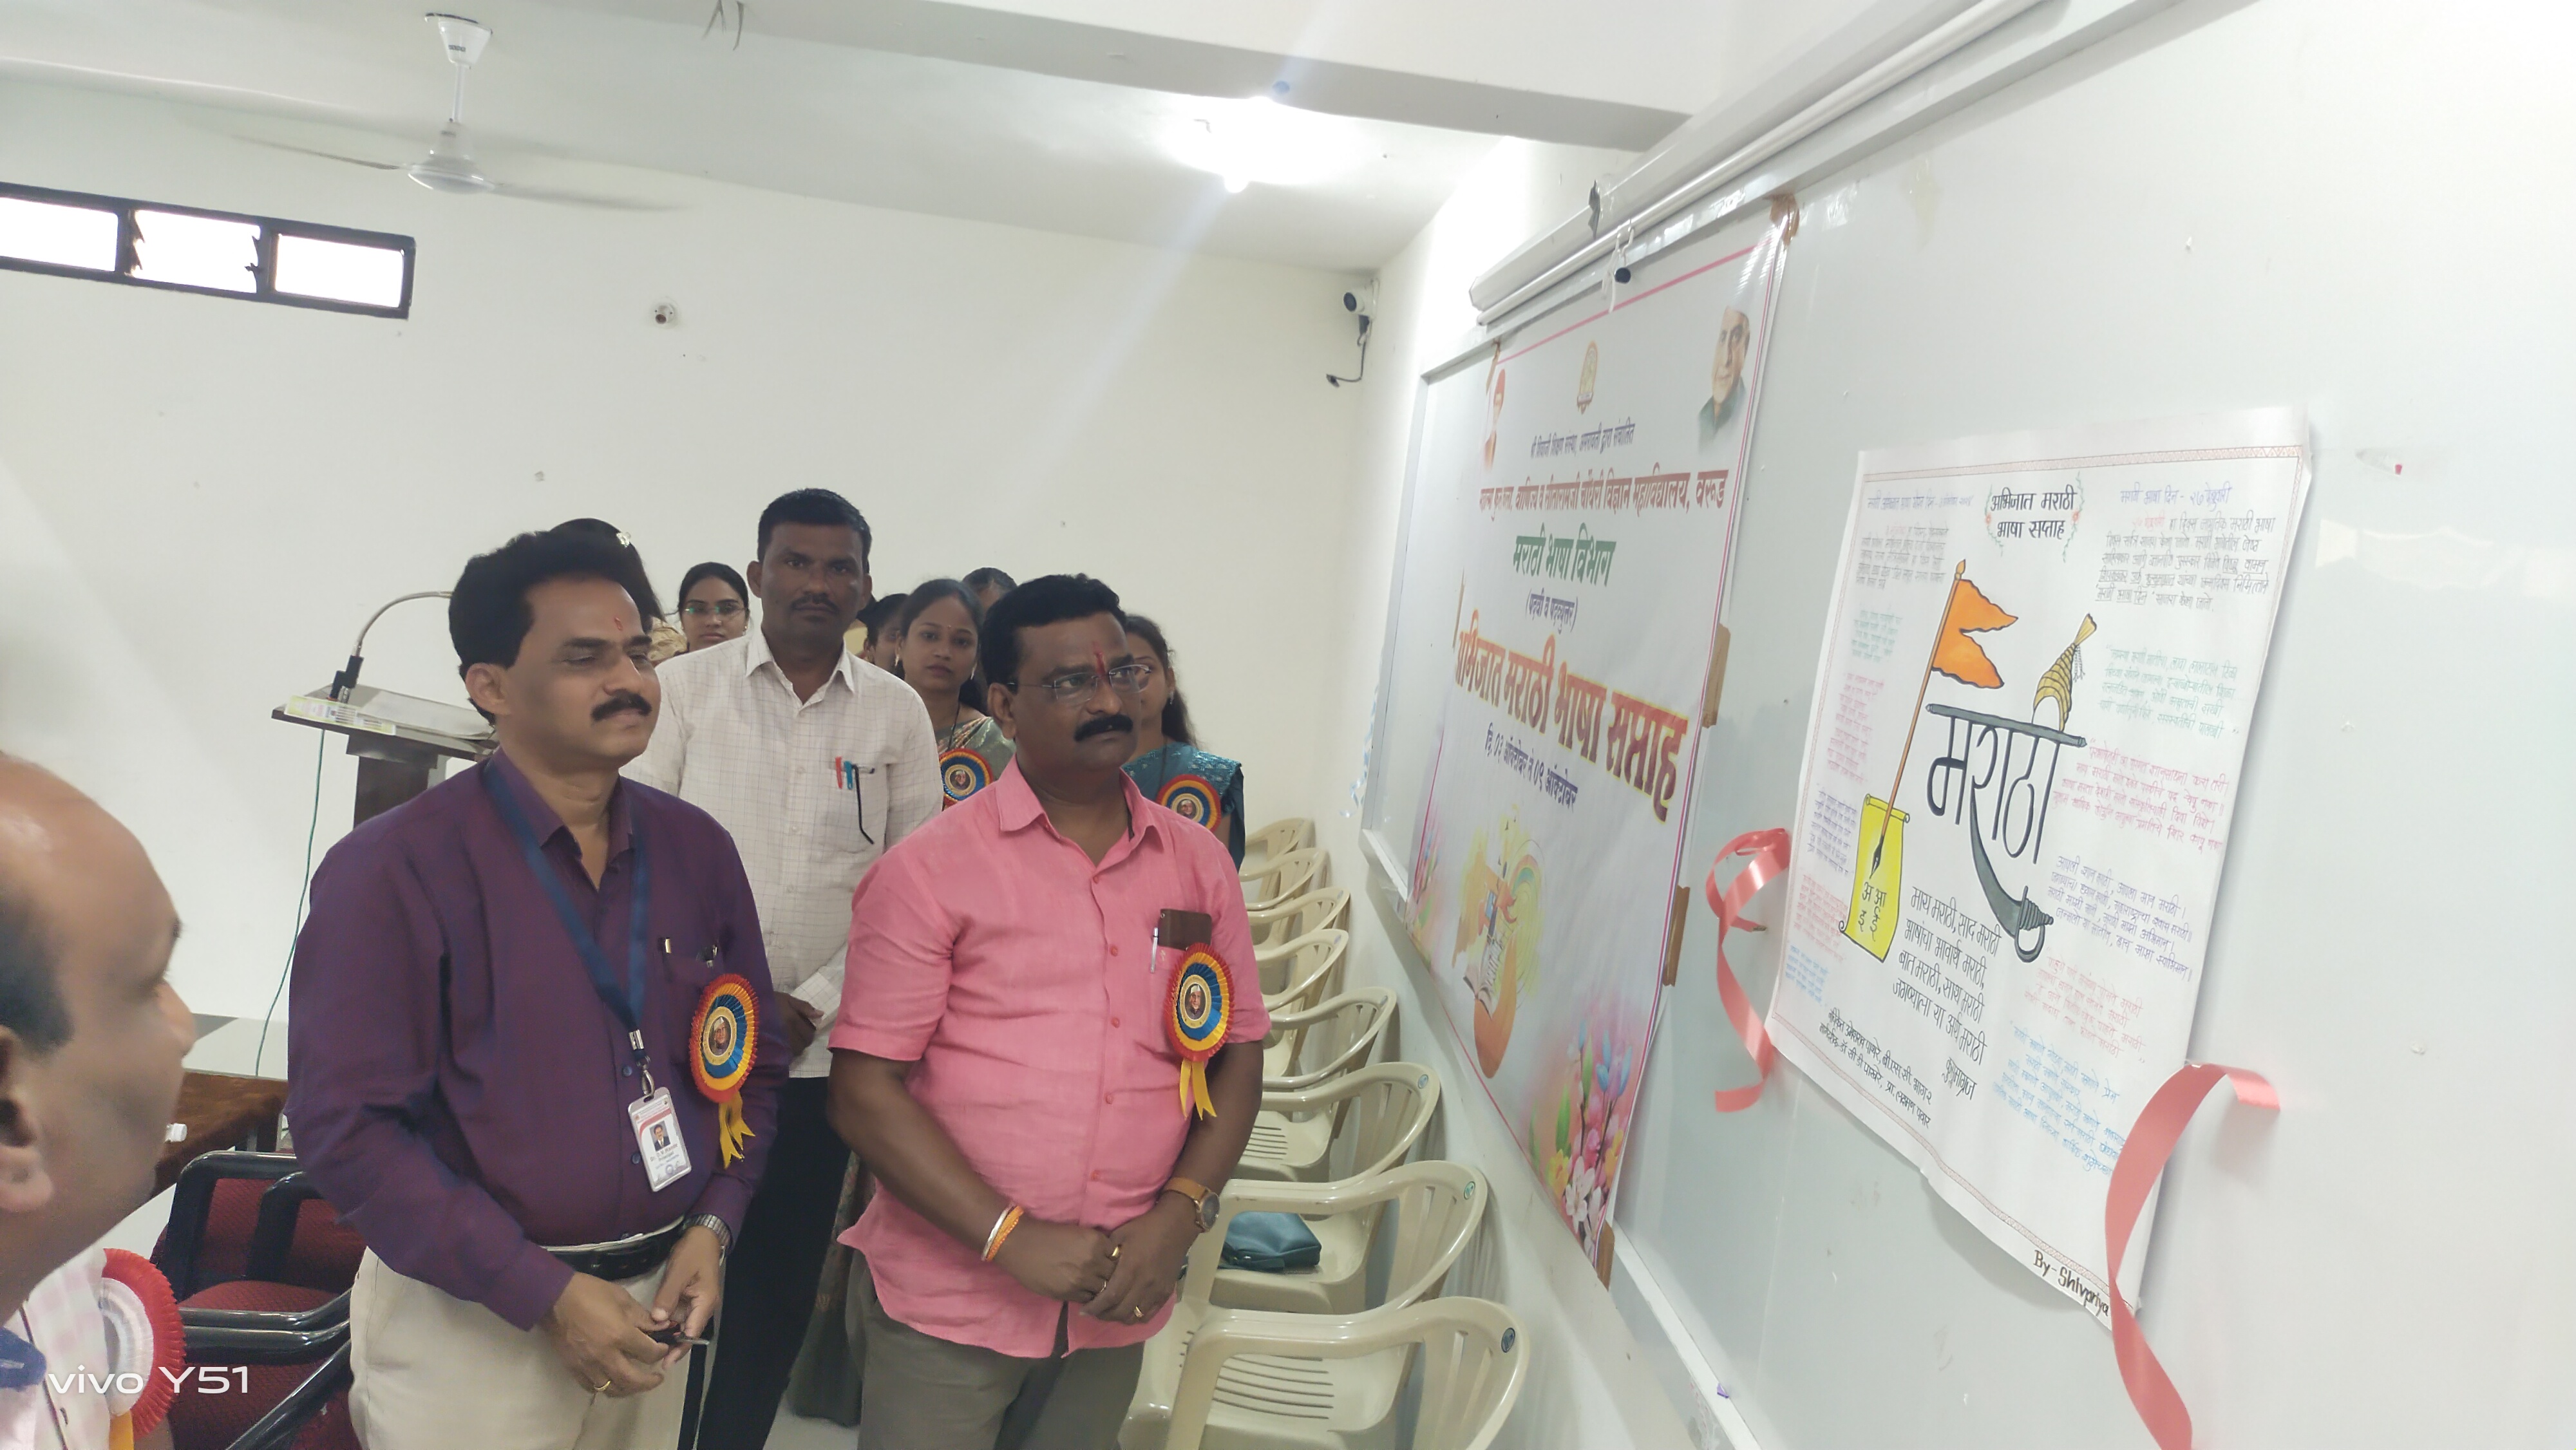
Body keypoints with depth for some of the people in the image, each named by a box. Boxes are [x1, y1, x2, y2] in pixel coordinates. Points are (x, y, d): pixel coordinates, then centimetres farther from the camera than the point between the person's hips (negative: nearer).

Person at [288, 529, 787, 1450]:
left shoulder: (697, 849, 1)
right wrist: (545, 1293, -18)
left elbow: (752, 1061, 8)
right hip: (468, 1320, -5)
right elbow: (345, 1126, -16)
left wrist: (713, 1225, -6)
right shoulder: (394, 868, -14)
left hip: (654, 1304, 5)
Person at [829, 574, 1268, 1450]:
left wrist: (1181, 1214, -8)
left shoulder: (1199, 862, 3)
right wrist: (1012, 1238, -16)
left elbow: (1237, 1054, 6)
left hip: (1117, 1305, 4)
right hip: (948, 1305, -3)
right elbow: (864, 1091, -11)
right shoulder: (929, 869, -9)